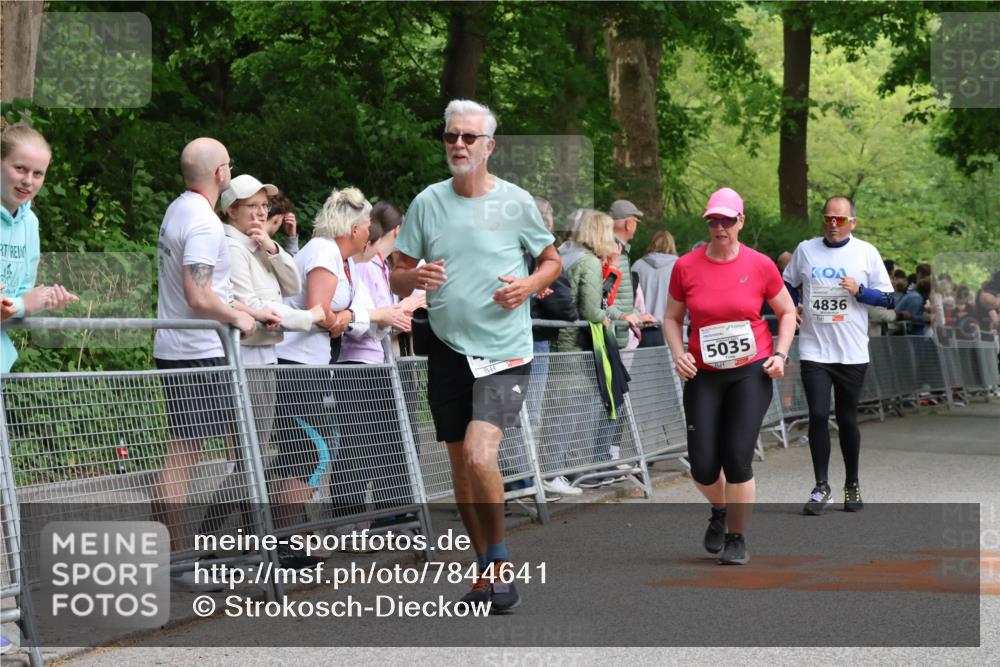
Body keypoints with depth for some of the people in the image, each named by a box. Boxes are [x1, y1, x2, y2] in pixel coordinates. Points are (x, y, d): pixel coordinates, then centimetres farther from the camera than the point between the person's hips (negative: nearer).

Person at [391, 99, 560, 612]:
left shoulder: (515, 202, -2)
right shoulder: (428, 202, 4)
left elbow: (552, 261, 11)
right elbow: (397, 278, 9)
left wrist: (530, 285, -10)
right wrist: (415, 277, -14)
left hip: (504, 352, -4)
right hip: (448, 349, 4)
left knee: (479, 455, -21)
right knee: (460, 465, 10)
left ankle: (499, 558, -2)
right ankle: (488, 568, 25)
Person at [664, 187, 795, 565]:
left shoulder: (760, 266, -3)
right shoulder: (686, 267, -1)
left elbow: (786, 311, 10)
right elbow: (672, 317, 11)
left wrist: (780, 354, -3)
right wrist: (678, 353, -5)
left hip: (752, 371, -1)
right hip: (703, 375, 2)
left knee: (738, 459, -10)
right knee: (703, 466, -3)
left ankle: (737, 538, 10)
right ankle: (719, 511, 32)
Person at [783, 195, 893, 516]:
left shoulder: (866, 252, 2)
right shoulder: (805, 250, 6)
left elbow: (888, 298, 2)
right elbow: (786, 286, 21)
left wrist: (859, 291, -15)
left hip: (852, 353, 0)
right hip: (814, 350, 1)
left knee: (848, 418, 7)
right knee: (818, 415, -9)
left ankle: (852, 485, 22)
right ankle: (821, 487, -1)